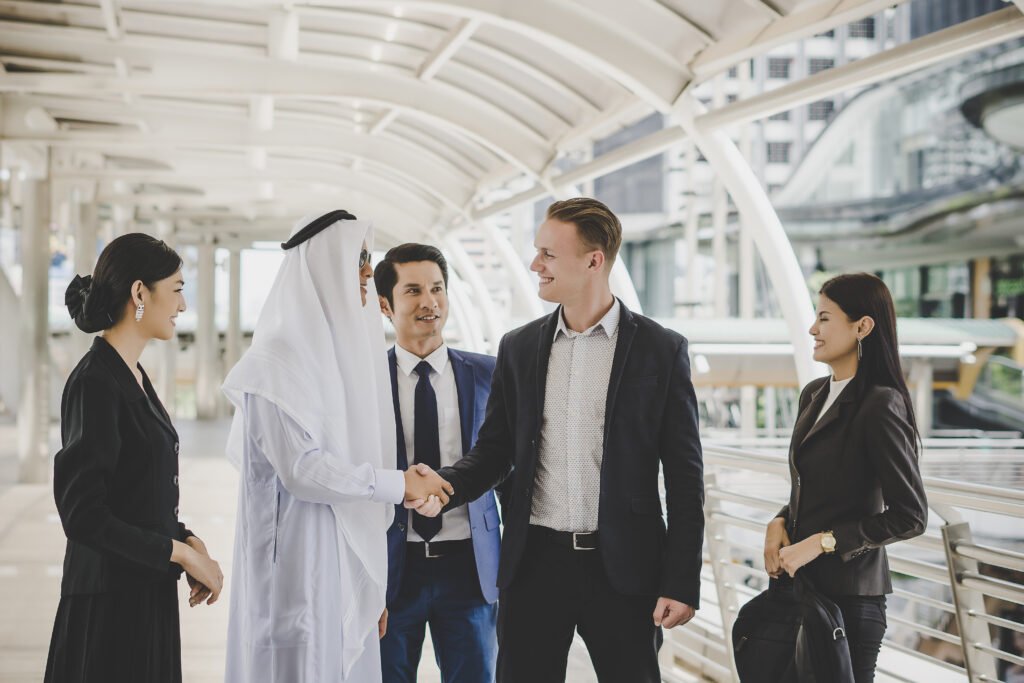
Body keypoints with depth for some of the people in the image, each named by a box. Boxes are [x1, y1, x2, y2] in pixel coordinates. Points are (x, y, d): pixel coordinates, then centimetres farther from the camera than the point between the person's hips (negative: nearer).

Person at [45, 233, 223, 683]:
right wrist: (181, 552, -14)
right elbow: (84, 515, -21)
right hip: (110, 600, -9)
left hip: (145, 591, 9)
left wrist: (187, 541, 1)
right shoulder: (95, 384, -17)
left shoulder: (132, 377, 11)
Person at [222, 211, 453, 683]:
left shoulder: (346, 350, 13)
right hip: (302, 560, -7)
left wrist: (373, 586, 12)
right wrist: (398, 485, -11)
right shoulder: (281, 356, -12)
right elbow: (301, 467, -19)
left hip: (349, 560, 7)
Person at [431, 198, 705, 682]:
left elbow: (684, 477, -2)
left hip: (623, 568, -2)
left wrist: (681, 583, -7)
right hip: (535, 563, 3)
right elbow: (493, 454, 10)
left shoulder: (660, 350, -2)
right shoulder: (518, 348, 7)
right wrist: (444, 485, -12)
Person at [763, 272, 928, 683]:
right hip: (798, 585, 7)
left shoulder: (880, 406, -14)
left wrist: (821, 542, -16)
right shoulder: (814, 395, 10)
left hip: (847, 594, -7)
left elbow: (910, 516, -15)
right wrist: (780, 523, 1)